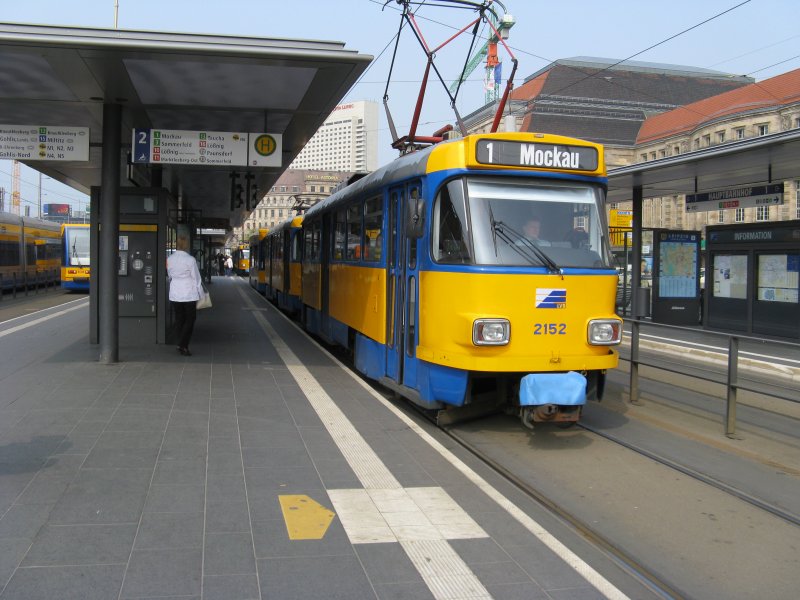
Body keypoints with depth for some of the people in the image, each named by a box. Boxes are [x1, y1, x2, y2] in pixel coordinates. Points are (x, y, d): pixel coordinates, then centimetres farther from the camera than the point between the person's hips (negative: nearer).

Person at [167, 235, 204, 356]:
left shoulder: (169, 259, 1)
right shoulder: (190, 260, -14)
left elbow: (170, 276, 12)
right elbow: (196, 278, -9)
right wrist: (201, 293, 1)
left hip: (174, 294, 5)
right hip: (189, 294, -5)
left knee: (179, 320, 12)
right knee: (190, 319, 5)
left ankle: (182, 346, 16)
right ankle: (182, 345, -5)